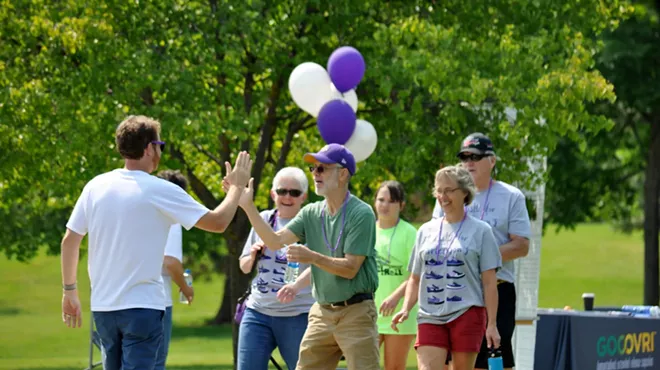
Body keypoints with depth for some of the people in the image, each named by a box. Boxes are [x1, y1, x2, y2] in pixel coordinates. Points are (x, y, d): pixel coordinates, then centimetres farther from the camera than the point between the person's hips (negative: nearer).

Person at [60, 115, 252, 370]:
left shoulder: (95, 187, 4)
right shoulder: (160, 191, -10)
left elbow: (69, 240, 6)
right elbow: (217, 222, -6)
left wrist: (69, 291, 16)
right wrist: (237, 186, 10)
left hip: (103, 306, 5)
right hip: (142, 306, -5)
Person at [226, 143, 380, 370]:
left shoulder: (361, 214, -11)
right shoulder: (312, 213, 8)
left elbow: (350, 268, -16)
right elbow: (275, 241, 0)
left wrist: (313, 257, -30)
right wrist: (248, 207, -8)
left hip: (355, 313, -7)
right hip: (322, 312, 7)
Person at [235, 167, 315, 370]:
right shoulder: (264, 219, 12)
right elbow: (244, 267, 21)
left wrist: (296, 286, -41)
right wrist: (253, 256, -2)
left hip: (298, 316, -5)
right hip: (258, 311, 5)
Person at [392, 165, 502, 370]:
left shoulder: (480, 231, 4)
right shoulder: (426, 231, 14)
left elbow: (489, 282, 1)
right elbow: (415, 279, 18)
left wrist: (492, 324, -4)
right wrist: (406, 309, 2)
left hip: (467, 313, -3)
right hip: (430, 316, 3)